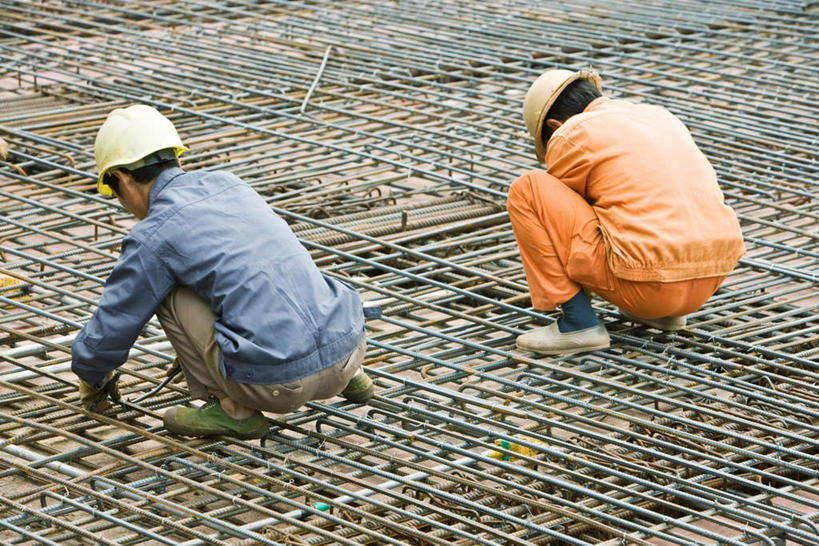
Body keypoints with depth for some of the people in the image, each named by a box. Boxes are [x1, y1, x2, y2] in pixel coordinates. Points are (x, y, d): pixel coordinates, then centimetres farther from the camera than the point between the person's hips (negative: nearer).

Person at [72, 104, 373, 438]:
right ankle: (349, 376, 23)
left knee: (166, 292, 9)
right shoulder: (228, 184, 18)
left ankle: (234, 408, 8)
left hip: (278, 382, -7)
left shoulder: (152, 238, -2)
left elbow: (109, 331, 8)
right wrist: (197, 342, 51)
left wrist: (92, 377, 30)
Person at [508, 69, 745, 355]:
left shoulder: (571, 136, 2)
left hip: (647, 285, -7)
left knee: (526, 191, 1)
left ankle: (578, 321, 0)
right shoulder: (661, 117, 22)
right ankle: (663, 311, 20)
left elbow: (555, 211, 16)